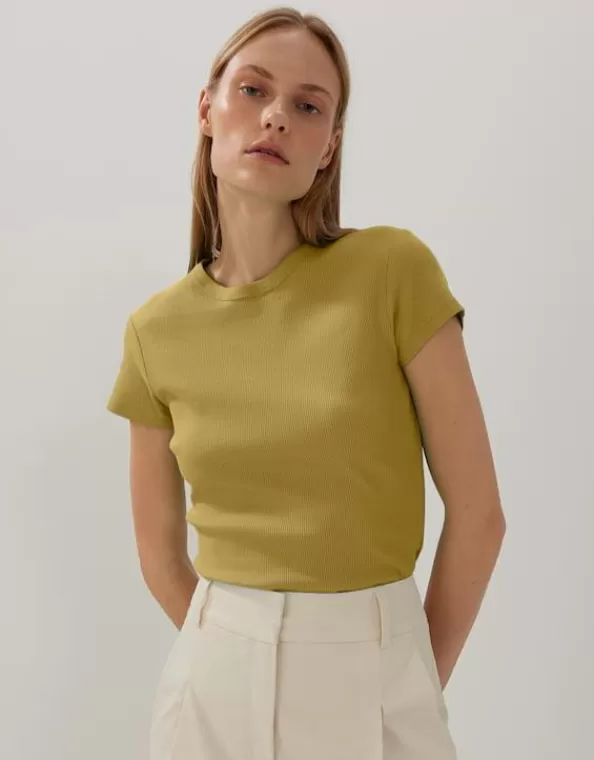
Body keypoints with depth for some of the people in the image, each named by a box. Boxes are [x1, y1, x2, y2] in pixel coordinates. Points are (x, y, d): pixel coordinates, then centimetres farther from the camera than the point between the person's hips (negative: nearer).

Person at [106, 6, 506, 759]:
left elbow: (477, 512, -7)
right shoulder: (156, 330, -2)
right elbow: (159, 549, 9)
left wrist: (416, 686, 1)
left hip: (373, 680, -2)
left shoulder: (395, 270, -11)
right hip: (214, 682, 2)